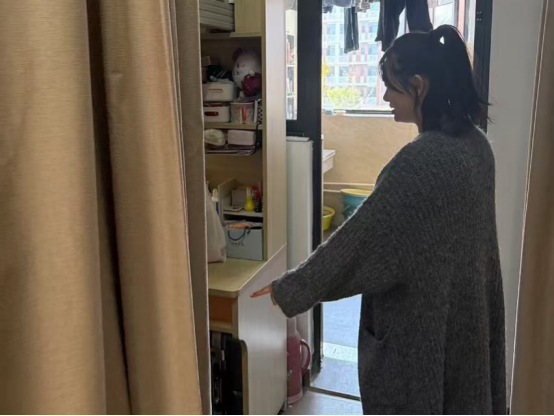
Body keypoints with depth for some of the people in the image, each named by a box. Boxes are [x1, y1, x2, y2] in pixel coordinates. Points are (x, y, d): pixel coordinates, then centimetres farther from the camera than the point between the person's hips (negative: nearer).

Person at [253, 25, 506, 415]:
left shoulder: (422, 161, -29)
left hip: (418, 321, -8)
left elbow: (362, 238, -25)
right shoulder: (475, 142, -1)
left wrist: (290, 290, -14)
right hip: (465, 311, 8)